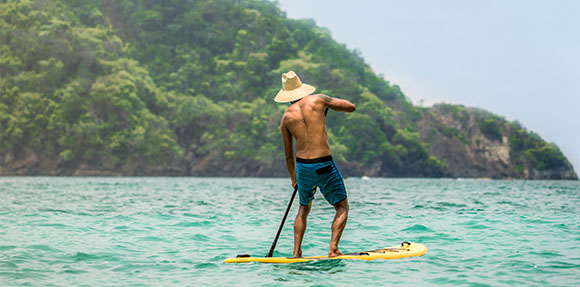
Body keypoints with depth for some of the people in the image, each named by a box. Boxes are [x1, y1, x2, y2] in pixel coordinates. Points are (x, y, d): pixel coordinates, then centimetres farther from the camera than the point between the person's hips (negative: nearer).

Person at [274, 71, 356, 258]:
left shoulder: (286, 118, 7)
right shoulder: (318, 100, -1)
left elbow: (288, 154, 14)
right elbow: (351, 107, 8)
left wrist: (293, 178, 28)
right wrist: (330, 102, 25)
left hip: (302, 166, 3)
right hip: (324, 165, -3)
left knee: (304, 208, 25)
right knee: (342, 207, 11)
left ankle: (296, 252, 16)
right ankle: (333, 248, -5)